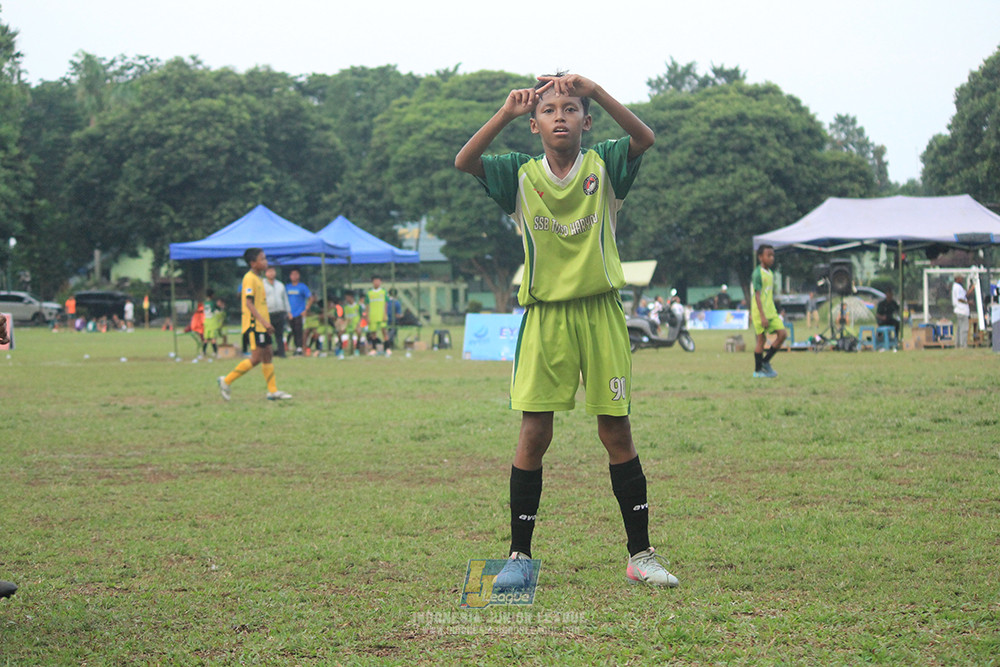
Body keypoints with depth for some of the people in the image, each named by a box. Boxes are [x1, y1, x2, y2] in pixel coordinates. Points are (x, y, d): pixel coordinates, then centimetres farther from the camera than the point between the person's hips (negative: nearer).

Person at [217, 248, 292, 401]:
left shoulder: (258, 278, 16)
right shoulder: (250, 278, -14)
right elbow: (248, 303, -22)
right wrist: (263, 320, -29)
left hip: (261, 325, 10)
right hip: (253, 325, -10)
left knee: (267, 354, 8)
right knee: (256, 358, -11)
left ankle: (273, 391, 11)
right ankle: (226, 381, -4)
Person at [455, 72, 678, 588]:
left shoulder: (603, 166, 1)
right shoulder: (521, 175, 3)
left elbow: (645, 138, -18)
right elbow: (464, 161, -12)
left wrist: (595, 92, -28)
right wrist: (507, 112, -22)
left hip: (601, 313, 0)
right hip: (544, 317, 0)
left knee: (617, 432, 3)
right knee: (534, 434, -2)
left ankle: (640, 554, 11)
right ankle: (519, 556, 7)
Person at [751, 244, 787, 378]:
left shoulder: (770, 273, 14)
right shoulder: (757, 274, -13)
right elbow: (757, 296, -18)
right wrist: (762, 316, -23)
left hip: (771, 311, 8)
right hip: (760, 312, -8)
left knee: (782, 333, -3)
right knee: (761, 339, -3)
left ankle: (765, 362, 9)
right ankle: (757, 370, 8)